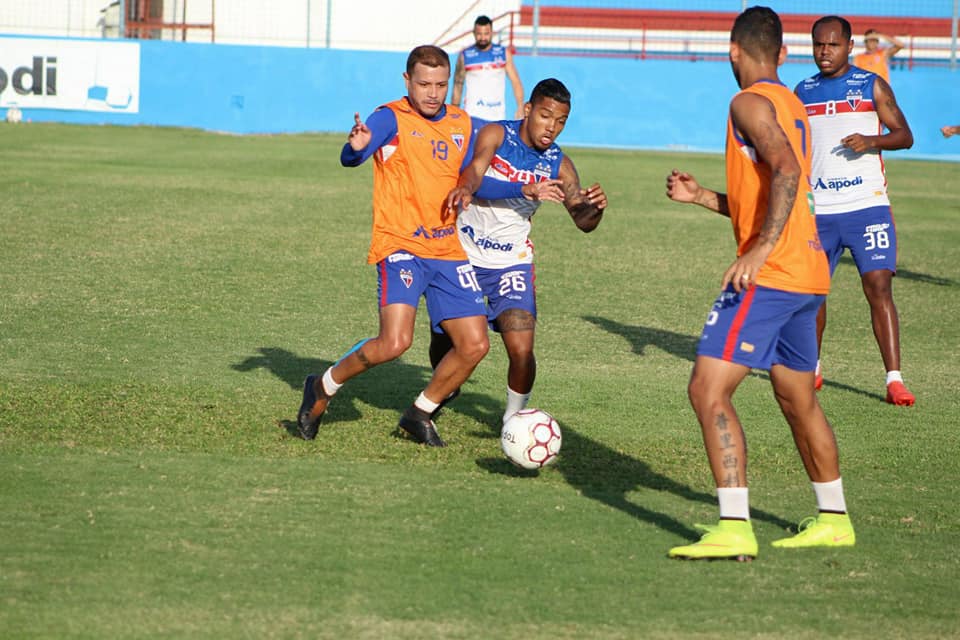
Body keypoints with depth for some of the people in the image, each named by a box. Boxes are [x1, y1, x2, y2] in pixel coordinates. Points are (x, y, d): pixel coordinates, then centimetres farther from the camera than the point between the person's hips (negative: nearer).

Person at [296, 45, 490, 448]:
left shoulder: (461, 124, 11)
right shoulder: (392, 118, -7)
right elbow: (350, 158, -23)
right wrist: (356, 147, -47)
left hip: (448, 251, 6)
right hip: (400, 247, -6)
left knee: (474, 345, -1)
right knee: (395, 342, -22)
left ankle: (420, 414, 21)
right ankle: (323, 388, 3)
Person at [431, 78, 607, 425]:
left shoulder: (559, 164, -7)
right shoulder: (496, 135, -15)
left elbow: (583, 221, -10)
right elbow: (474, 174, -32)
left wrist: (595, 206, -34)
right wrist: (526, 190, -51)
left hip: (510, 262, 1)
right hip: (462, 253, -1)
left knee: (522, 351, -16)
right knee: (443, 343, 9)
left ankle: (514, 417, 8)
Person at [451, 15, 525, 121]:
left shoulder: (504, 53, 3)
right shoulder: (465, 56, 1)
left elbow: (516, 82, 3)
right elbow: (458, 86, 8)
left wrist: (520, 108, -8)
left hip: (497, 115, 2)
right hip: (473, 115, -2)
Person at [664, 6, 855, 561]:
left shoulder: (751, 103, -9)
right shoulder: (791, 105, 19)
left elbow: (786, 171, -25)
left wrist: (762, 248, -31)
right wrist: (700, 196, 23)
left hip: (771, 274, -10)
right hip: (808, 272, 10)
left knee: (709, 390, -12)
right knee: (798, 401, 21)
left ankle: (734, 530, -19)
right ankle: (834, 520, 31)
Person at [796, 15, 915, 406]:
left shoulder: (871, 86, 3)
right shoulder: (802, 92, 12)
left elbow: (905, 135, 2)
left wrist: (873, 141, -17)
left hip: (867, 205, -3)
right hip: (816, 210, 3)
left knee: (879, 287, -12)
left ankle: (894, 379, -14)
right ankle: (810, 368, 30)